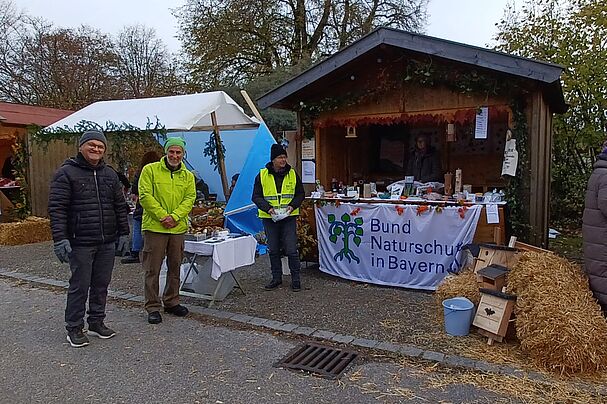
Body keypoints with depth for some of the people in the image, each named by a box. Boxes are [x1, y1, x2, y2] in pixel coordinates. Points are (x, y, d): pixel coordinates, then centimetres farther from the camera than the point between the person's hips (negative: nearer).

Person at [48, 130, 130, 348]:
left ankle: (97, 322, 27)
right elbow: (57, 208, -9)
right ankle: (74, 329, 16)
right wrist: (60, 239, -16)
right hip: (81, 243, -5)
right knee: (79, 286, 1)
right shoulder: (66, 173, -4)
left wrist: (123, 233, 11)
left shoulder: (110, 174, 13)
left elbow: (120, 206, 16)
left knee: (101, 285, 12)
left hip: (107, 242, 5)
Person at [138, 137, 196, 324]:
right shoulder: (150, 170, -2)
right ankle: (153, 307, 12)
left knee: (175, 267, 14)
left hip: (178, 228, 4)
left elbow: (190, 198, 2)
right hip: (154, 227, -4)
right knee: (152, 269, 1)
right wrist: (162, 216, -16)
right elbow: (145, 196, -9)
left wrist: (175, 216, -14)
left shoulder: (188, 176, 10)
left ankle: (172, 302, 29)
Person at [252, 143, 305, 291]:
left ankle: (295, 279, 12)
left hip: (289, 217, 0)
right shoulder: (262, 175, -2)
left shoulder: (292, 174, 2)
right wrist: (268, 208, -16)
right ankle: (276, 278, 24)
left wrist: (292, 206, -10)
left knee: (292, 249, -3)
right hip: (269, 218, 1)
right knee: (273, 250, 10)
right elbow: (256, 197, 0)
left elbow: (300, 194, 8)